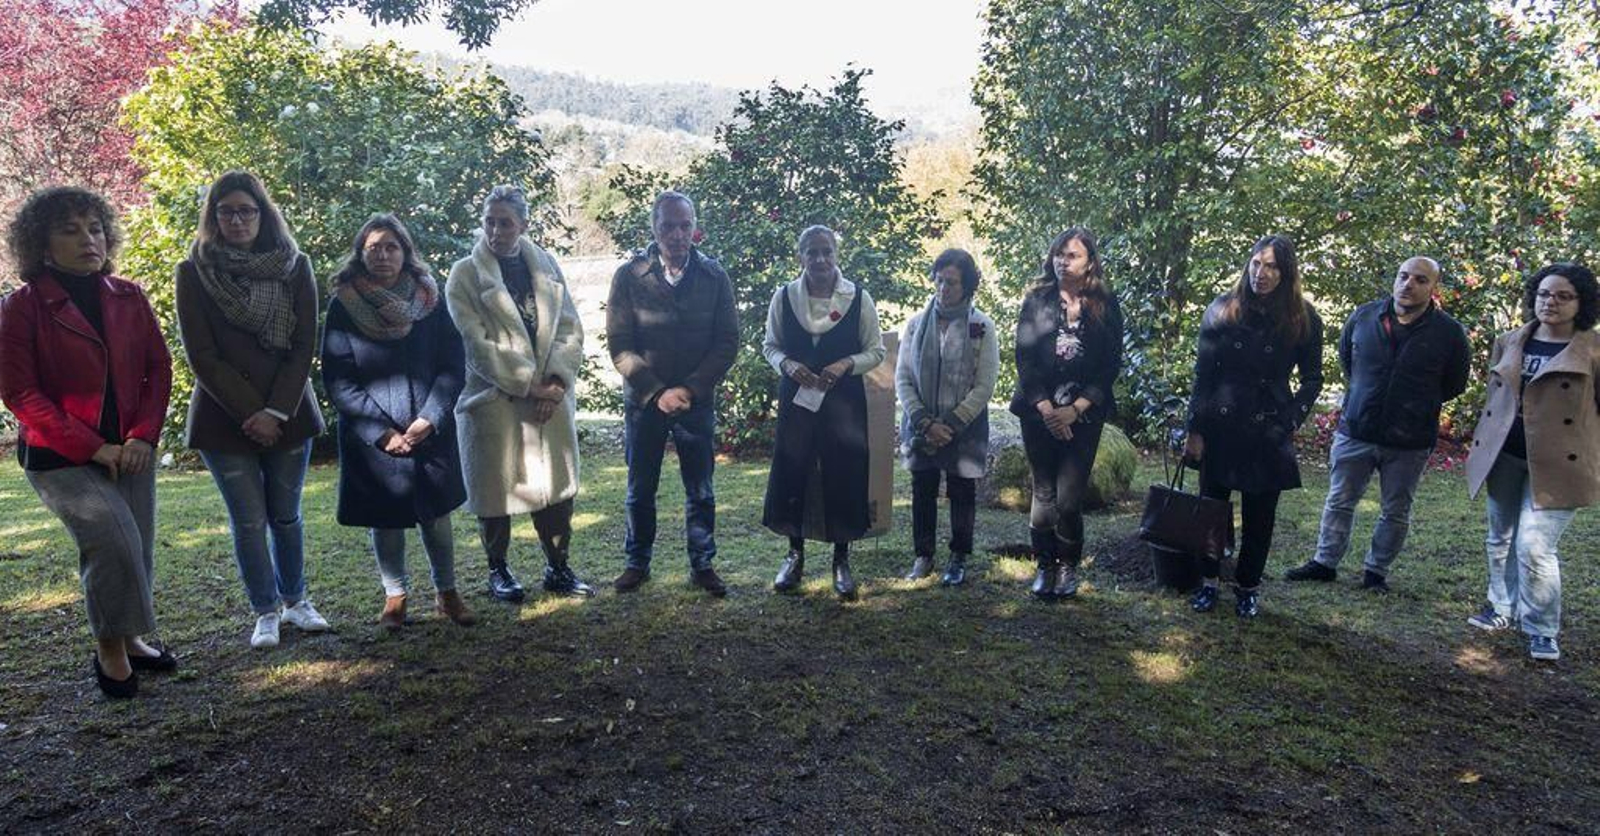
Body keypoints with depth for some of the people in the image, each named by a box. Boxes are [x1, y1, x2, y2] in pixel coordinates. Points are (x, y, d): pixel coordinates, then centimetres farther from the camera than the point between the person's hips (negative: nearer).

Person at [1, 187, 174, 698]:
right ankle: (109, 650, 2)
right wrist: (91, 447, -16)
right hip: (61, 458, -4)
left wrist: (143, 435, -9)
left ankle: (127, 640, 29)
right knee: (114, 539, -18)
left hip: (129, 451, 4)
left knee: (135, 552, 7)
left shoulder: (128, 297, 5)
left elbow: (159, 368, 5)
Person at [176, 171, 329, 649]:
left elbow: (304, 346, -2)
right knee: (249, 521, 4)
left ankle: (295, 600, 27)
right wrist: (250, 412, -11)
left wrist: (276, 412, -11)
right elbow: (201, 355, -6)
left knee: (286, 516, 12)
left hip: (287, 416, 1)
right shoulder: (194, 273, -3)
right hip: (223, 420, -1)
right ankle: (266, 612, 18)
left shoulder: (295, 268, 1)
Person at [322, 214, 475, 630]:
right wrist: (381, 432, -13)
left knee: (435, 512, 9)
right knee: (385, 518, 8)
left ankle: (447, 591, 25)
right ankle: (395, 595, 26)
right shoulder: (343, 306, -4)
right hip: (372, 436, -1)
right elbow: (337, 381, -6)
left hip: (430, 433, 1)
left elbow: (452, 366, -1)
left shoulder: (429, 300, 1)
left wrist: (429, 419, -13)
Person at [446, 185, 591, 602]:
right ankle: (498, 570, 24)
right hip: (494, 399, -3)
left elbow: (571, 329, 6)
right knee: (497, 486, 4)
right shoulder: (465, 274, -2)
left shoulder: (547, 267, 10)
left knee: (558, 482, 7)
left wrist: (556, 382, -8)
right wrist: (529, 385, -14)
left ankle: (558, 568, 22)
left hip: (551, 398, 4)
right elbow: (477, 343, -11)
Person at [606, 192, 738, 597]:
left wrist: (689, 389, -13)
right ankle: (637, 562, 27)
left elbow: (727, 343, -4)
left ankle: (702, 564, 23)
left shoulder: (714, 276, -3)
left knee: (701, 491, 8)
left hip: (697, 400, 0)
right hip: (643, 400, 0)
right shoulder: (629, 276, -6)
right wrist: (656, 392, -15)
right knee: (640, 490, 11)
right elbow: (619, 345, -7)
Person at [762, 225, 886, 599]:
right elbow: (770, 346, 9)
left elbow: (876, 351, 2)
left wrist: (846, 364, -16)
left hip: (844, 400, -1)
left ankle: (841, 560, 20)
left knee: (844, 476, 2)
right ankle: (795, 555, 24)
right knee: (791, 472, 4)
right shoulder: (784, 296, 0)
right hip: (797, 398, 1)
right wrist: (788, 364, -12)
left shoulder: (859, 298, -3)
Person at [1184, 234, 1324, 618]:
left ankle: (1248, 587, 24)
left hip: (1267, 430, 0)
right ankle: (1208, 581, 23)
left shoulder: (1303, 319, -2)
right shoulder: (1222, 310, -2)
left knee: (1260, 515, 8)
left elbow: (1312, 378, 5)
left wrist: (1289, 423, -7)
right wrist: (1195, 429, -5)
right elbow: (1202, 373, -1)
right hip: (1219, 425, 0)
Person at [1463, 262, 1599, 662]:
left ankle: (1542, 631, 8)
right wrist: (1483, 445, 17)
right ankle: (1502, 609, 34)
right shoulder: (1508, 343, 9)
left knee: (1535, 547, -10)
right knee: (1500, 539, 16)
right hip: (1505, 458, 5)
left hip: (1556, 464, -5)